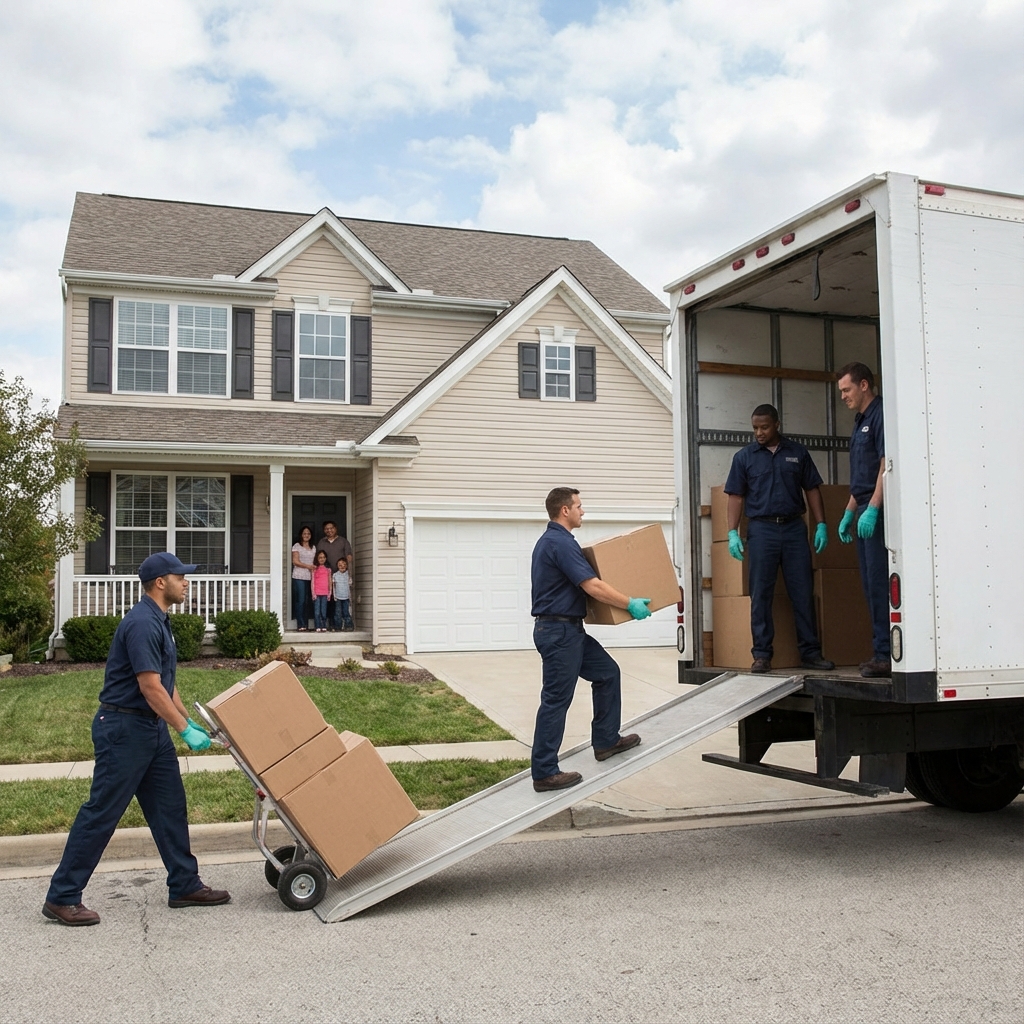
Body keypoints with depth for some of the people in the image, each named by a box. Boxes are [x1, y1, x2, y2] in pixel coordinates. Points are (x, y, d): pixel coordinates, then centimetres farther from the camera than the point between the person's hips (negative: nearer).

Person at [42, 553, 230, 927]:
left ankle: (184, 885, 20)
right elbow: (150, 688, -23)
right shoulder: (142, 623, -20)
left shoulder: (159, 622, 12)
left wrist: (189, 722, 17)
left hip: (150, 728, 10)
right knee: (102, 811, -3)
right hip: (124, 728, -10)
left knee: (170, 806, 12)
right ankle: (62, 898, 7)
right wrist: (186, 730, -18)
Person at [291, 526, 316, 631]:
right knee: (300, 601, -9)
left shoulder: (313, 548, 18)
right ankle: (301, 625, -7)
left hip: (310, 577, 5)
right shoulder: (297, 546, 2)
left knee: (307, 601, 5)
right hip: (299, 577, -5)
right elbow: (295, 561, -7)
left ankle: (306, 625, 8)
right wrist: (307, 566, -18)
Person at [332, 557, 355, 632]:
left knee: (346, 612, -3)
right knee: (338, 612, 0)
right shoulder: (335, 575, 5)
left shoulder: (348, 575, 5)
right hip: (338, 597, 0)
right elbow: (334, 586, 8)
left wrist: (350, 596, 6)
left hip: (346, 597, 0)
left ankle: (348, 625, 1)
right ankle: (338, 627, 4)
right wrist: (334, 596, 2)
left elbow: (350, 586, 9)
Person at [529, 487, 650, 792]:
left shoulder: (552, 540, 15)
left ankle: (606, 741, 28)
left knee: (607, 672, 18)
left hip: (568, 630, 11)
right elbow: (593, 586, -23)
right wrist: (631, 604, -13)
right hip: (559, 631, -11)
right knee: (556, 700, -5)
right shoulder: (560, 543, -19)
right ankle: (544, 772, 0)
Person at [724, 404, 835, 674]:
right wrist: (733, 533, -5)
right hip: (761, 529, -1)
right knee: (760, 595, 0)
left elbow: (812, 490, 11)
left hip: (794, 527, 1)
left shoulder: (798, 453, 11)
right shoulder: (744, 457, 7)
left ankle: (810, 652, 9)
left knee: (803, 593, 2)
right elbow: (736, 497, 5)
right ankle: (762, 654, 5)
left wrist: (821, 525, 2)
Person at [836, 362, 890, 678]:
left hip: (877, 512, -10)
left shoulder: (881, 415, -8)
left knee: (878, 581, -10)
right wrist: (848, 513, 23)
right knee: (870, 583, 10)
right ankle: (880, 651, 14)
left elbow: (886, 465, -18)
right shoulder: (860, 422, 21)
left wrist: (872, 509, -23)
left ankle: (886, 654, -8)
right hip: (864, 511, 10)